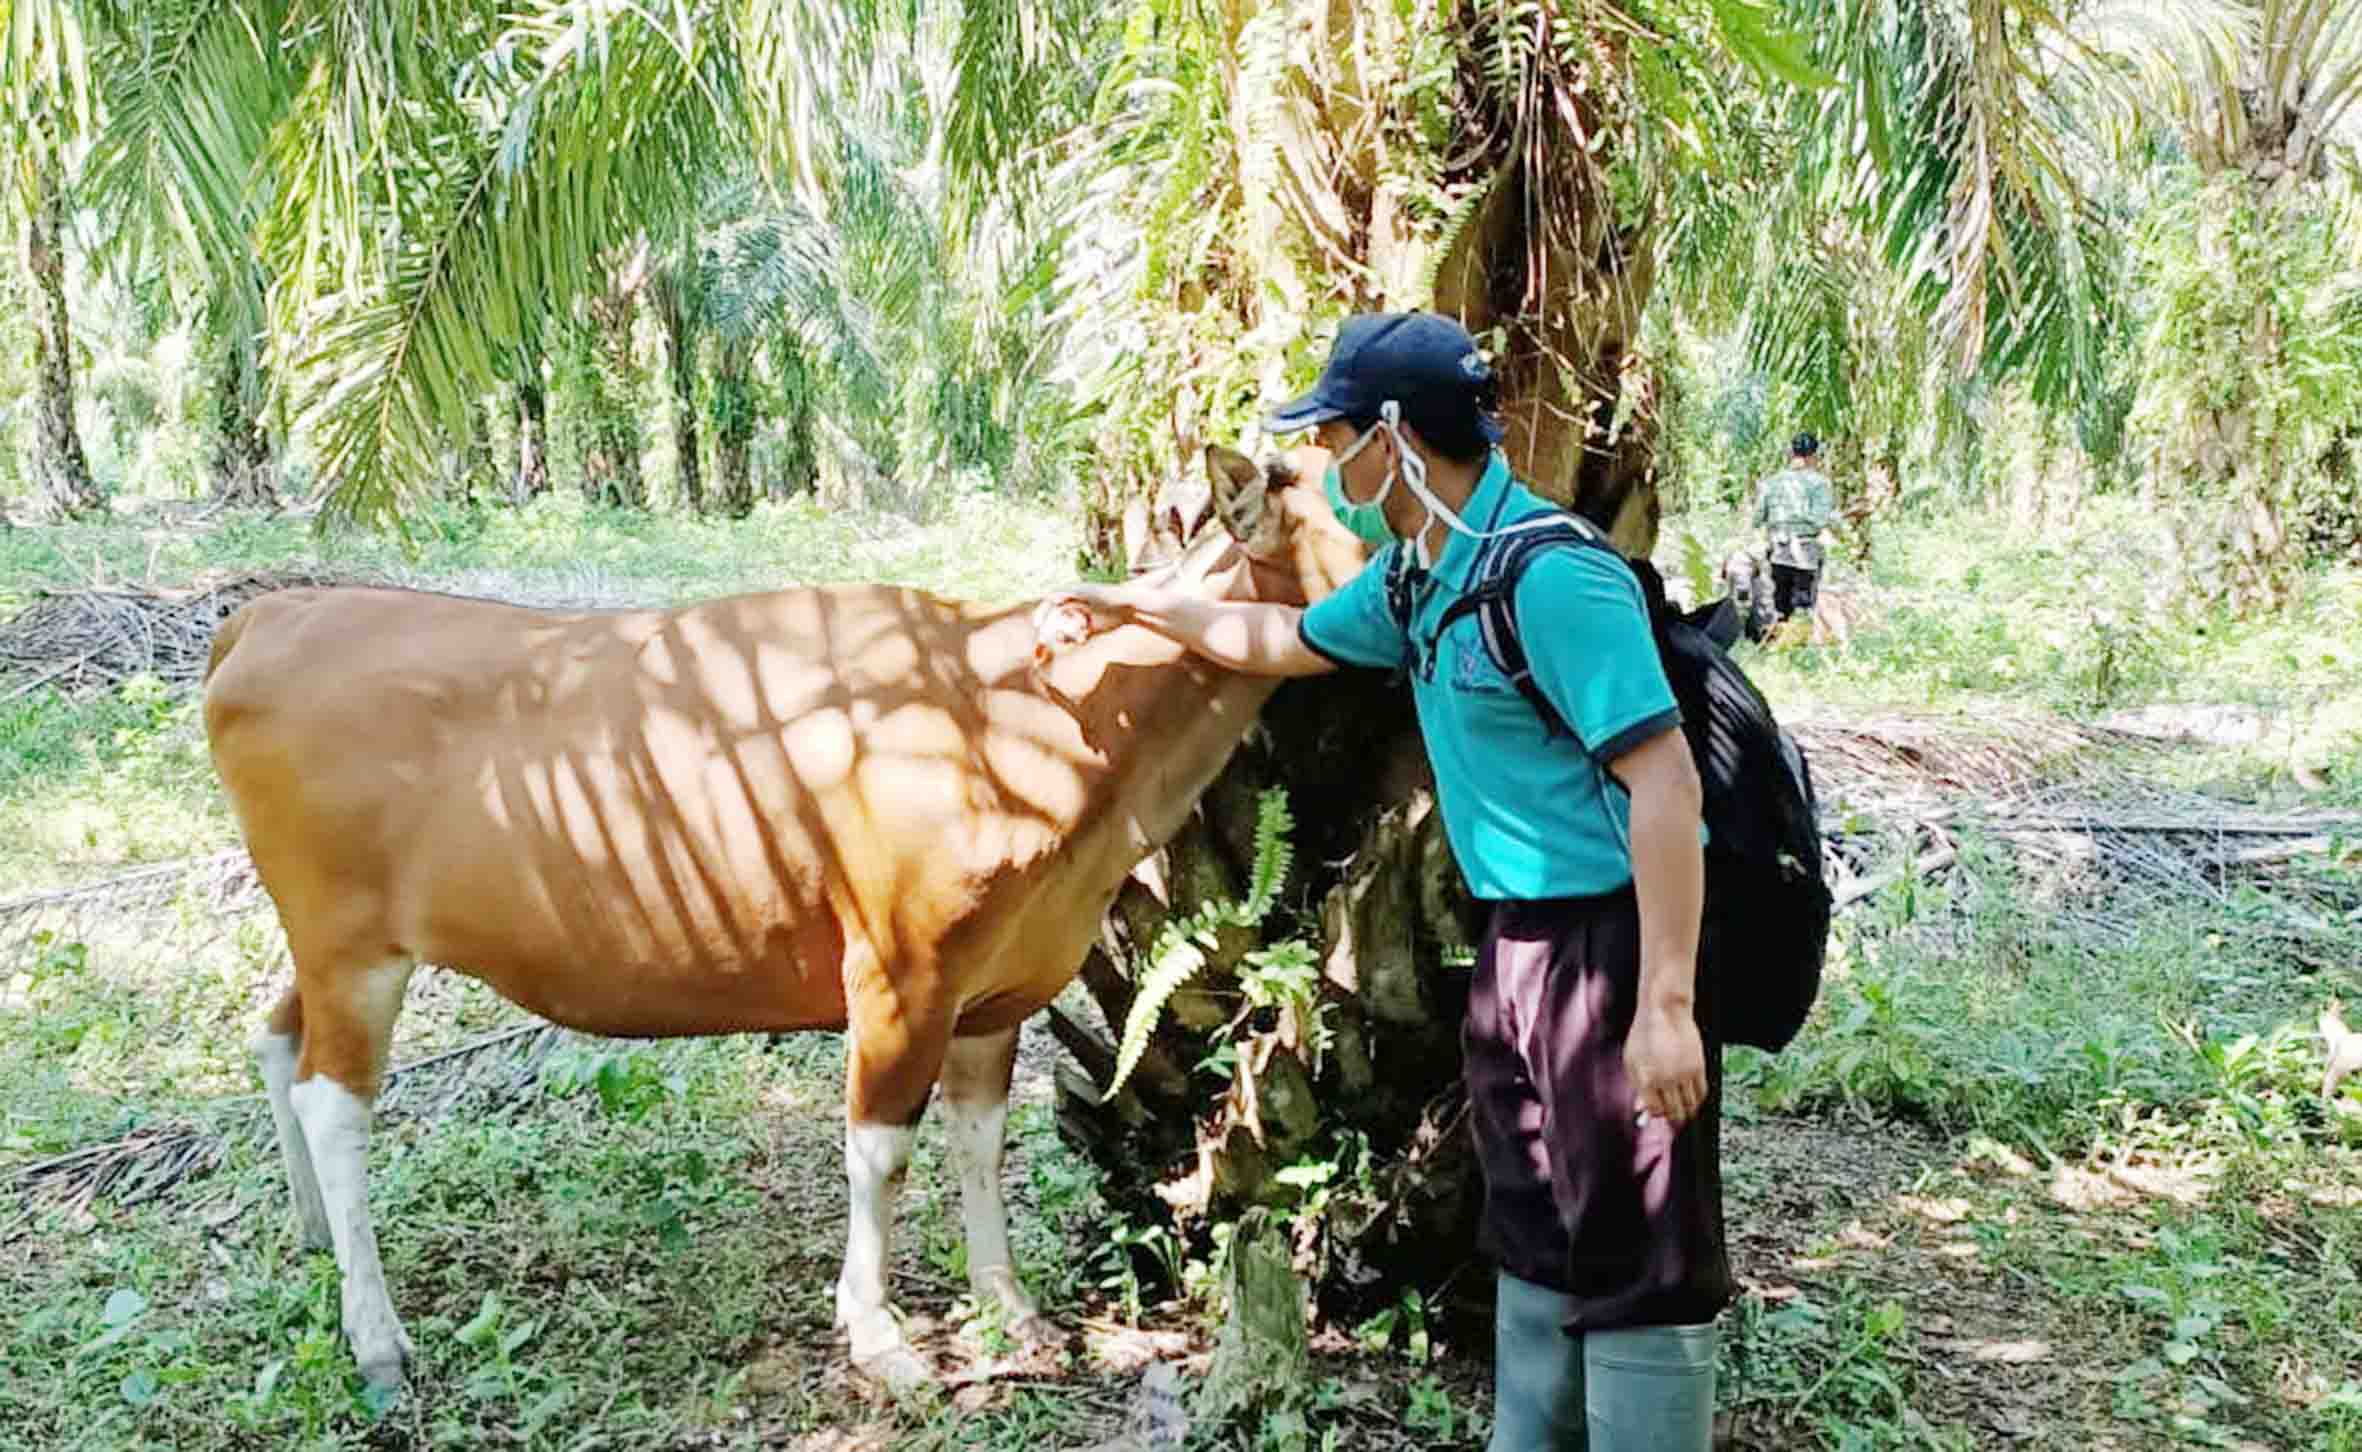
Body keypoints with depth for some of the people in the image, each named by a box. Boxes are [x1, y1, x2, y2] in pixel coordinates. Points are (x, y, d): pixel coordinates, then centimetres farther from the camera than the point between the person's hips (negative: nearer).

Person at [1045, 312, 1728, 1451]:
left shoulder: (1551, 576, -21)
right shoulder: (1415, 576, 8)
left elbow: (1665, 782, -25)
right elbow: (1290, 640, 26)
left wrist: (1665, 1003, -29)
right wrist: (1138, 607, 34)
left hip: (1614, 942, -9)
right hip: (1517, 942, 9)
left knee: (1639, 1261, 0)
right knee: (1532, 1240, 20)